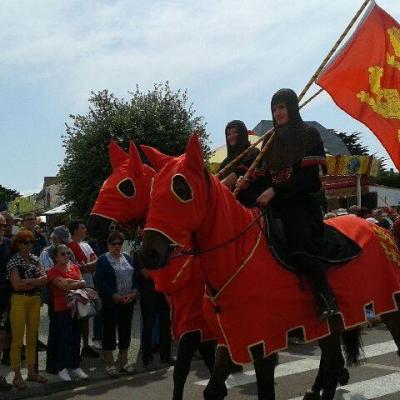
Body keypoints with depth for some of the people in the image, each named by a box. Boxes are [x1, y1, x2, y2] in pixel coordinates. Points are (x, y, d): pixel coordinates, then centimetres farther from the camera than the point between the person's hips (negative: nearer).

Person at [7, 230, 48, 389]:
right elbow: (17, 285, -15)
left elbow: (44, 280, 4)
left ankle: (32, 371, 22)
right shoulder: (13, 262, -6)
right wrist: (35, 281, -8)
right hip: (19, 301, -5)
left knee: (32, 338, 12)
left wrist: (27, 282, -10)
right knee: (17, 340, -1)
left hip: (35, 301, 5)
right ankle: (17, 376, 8)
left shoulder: (34, 259, 11)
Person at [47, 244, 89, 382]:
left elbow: (83, 283, 1)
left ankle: (75, 366, 21)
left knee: (76, 338, 11)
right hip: (62, 309, -5)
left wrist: (70, 282, -16)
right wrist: (78, 283, -5)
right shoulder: (53, 271, -7)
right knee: (64, 339, 0)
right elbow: (64, 286, -18)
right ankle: (62, 368, 11)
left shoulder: (74, 267, 11)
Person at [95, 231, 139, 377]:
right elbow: (100, 282, -12)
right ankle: (110, 363, 12)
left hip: (128, 301, 5)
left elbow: (135, 277, 10)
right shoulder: (103, 260, -3)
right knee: (109, 330, 1)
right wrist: (115, 296, -17)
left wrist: (134, 293, -7)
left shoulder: (128, 258, 13)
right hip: (111, 303, -5)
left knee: (126, 329, 10)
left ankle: (123, 360, 23)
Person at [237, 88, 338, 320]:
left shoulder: (309, 135, 2)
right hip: (277, 207, 7)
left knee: (300, 250, -30)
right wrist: (249, 184, -5)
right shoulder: (273, 142, 20)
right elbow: (266, 178, 17)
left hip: (302, 203, -7)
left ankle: (326, 299, -25)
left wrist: (274, 191, -19)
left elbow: (306, 176, -11)